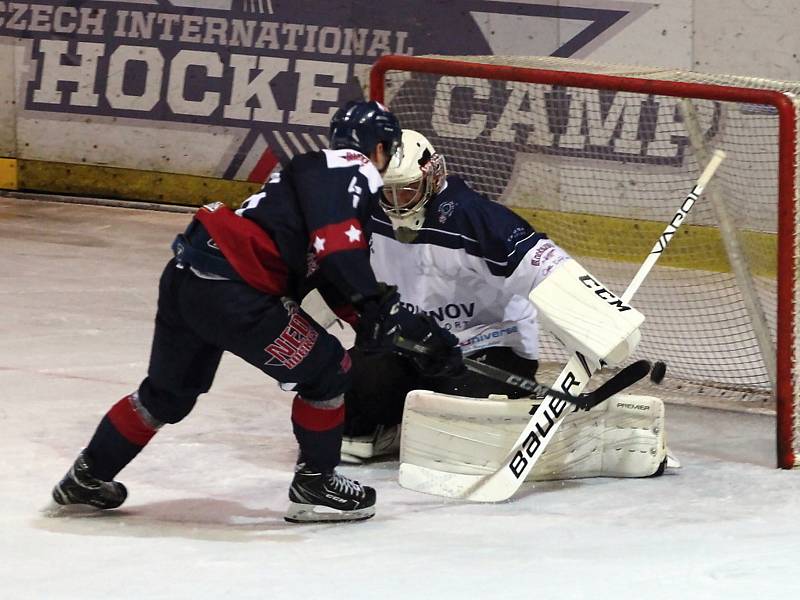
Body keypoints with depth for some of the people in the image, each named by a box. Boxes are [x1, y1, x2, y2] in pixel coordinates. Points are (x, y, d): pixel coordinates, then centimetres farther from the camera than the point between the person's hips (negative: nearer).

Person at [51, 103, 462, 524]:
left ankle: (87, 477, 36)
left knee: (168, 391, 26)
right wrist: (374, 304, -21)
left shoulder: (319, 170, 27)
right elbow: (337, 246, -22)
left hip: (187, 276, 10)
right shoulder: (352, 170, -3)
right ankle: (314, 486, 13)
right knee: (326, 370, 3)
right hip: (228, 290, -10)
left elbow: (338, 278, 27)